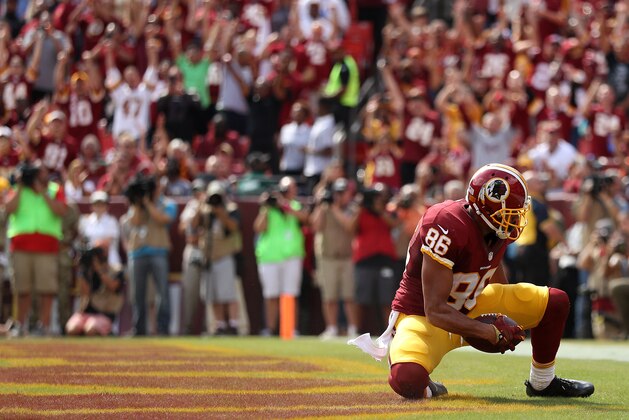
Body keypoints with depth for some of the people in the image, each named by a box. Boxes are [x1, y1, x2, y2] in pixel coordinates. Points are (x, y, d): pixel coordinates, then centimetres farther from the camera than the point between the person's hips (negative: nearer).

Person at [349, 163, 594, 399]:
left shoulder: (498, 229, -6)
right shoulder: (448, 227, -31)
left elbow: (500, 288, 16)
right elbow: (435, 311, -30)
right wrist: (493, 333, -31)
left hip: (469, 308, 8)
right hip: (422, 317, -8)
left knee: (555, 303, 0)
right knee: (407, 381, -39)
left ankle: (542, 383, 22)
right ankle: (425, 389, 1)